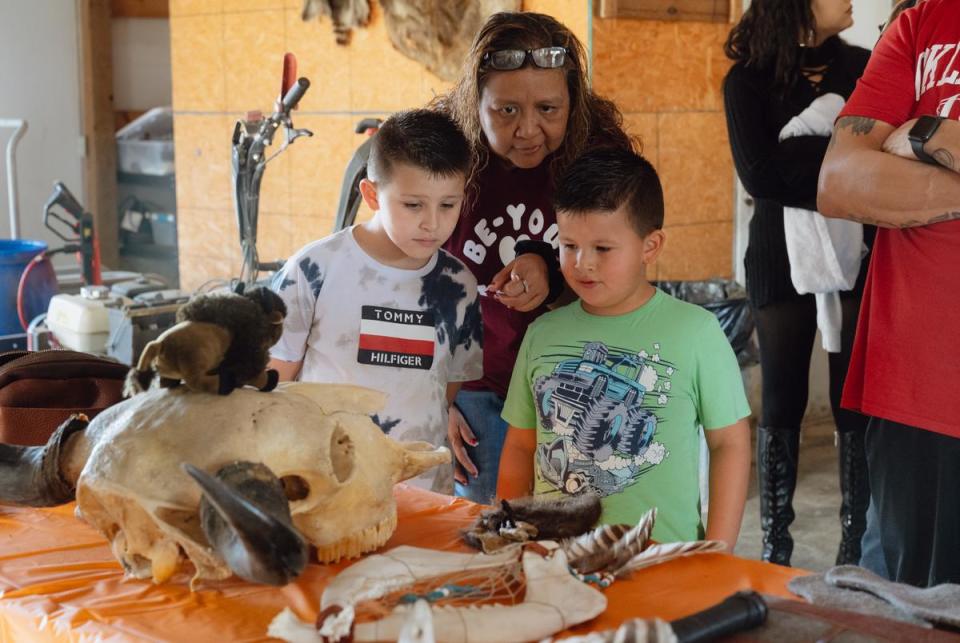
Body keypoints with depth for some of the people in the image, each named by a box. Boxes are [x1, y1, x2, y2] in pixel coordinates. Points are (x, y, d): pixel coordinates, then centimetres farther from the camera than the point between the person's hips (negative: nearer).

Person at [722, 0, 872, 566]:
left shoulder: (862, 67, 7)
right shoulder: (748, 81, 0)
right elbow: (760, 176, -12)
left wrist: (801, 156, -13)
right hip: (783, 259, -1)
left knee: (854, 401, 0)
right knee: (783, 400, 4)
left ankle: (857, 547, 8)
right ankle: (775, 548, 12)